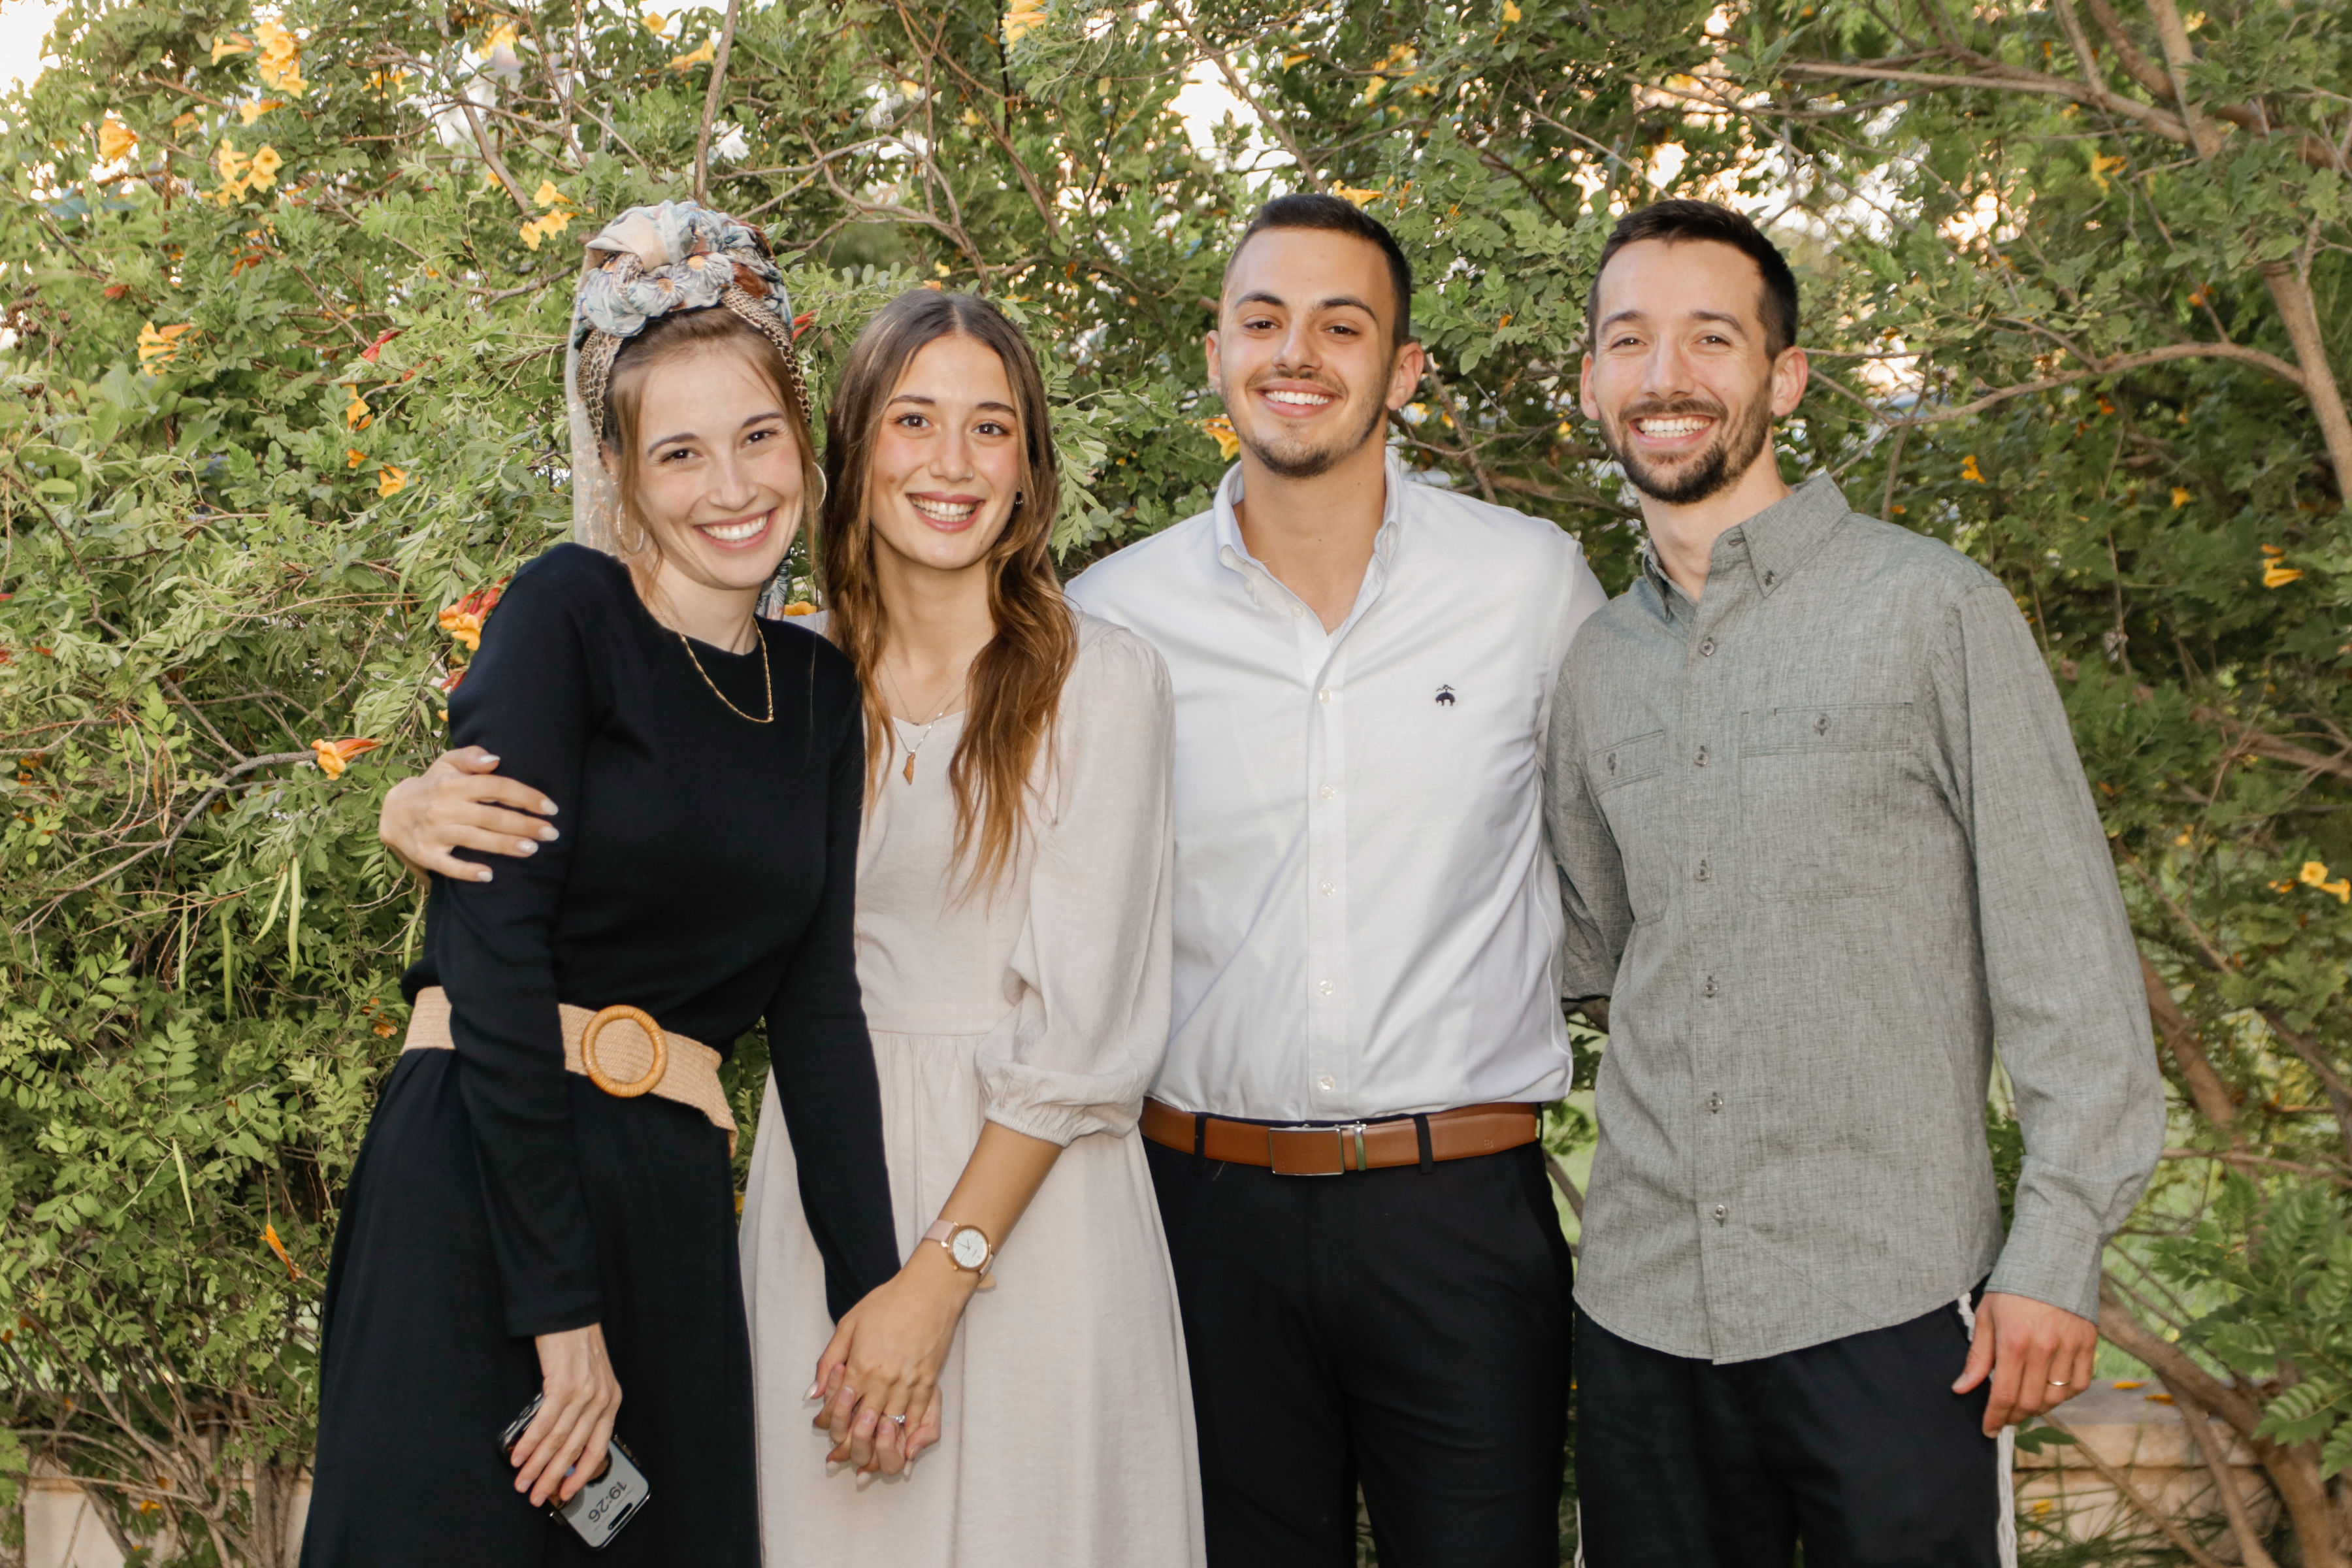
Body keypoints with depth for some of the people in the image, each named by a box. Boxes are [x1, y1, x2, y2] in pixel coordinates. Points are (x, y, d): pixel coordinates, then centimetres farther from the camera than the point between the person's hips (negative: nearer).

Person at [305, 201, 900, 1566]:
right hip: (481, 1190, -5)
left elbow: (819, 1002, 10)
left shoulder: (822, 695, 12)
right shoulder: (566, 618, -6)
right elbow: (496, 956, -13)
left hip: (676, 1206, 6)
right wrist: (561, 1305, -16)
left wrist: (871, 1296, 1)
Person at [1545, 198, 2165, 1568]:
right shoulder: (1598, 665, 11)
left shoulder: (1933, 609, -3)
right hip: (1644, 1304, 4)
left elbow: (2067, 952, -5)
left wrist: (2060, 1250, -9)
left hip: (1887, 1305, -4)